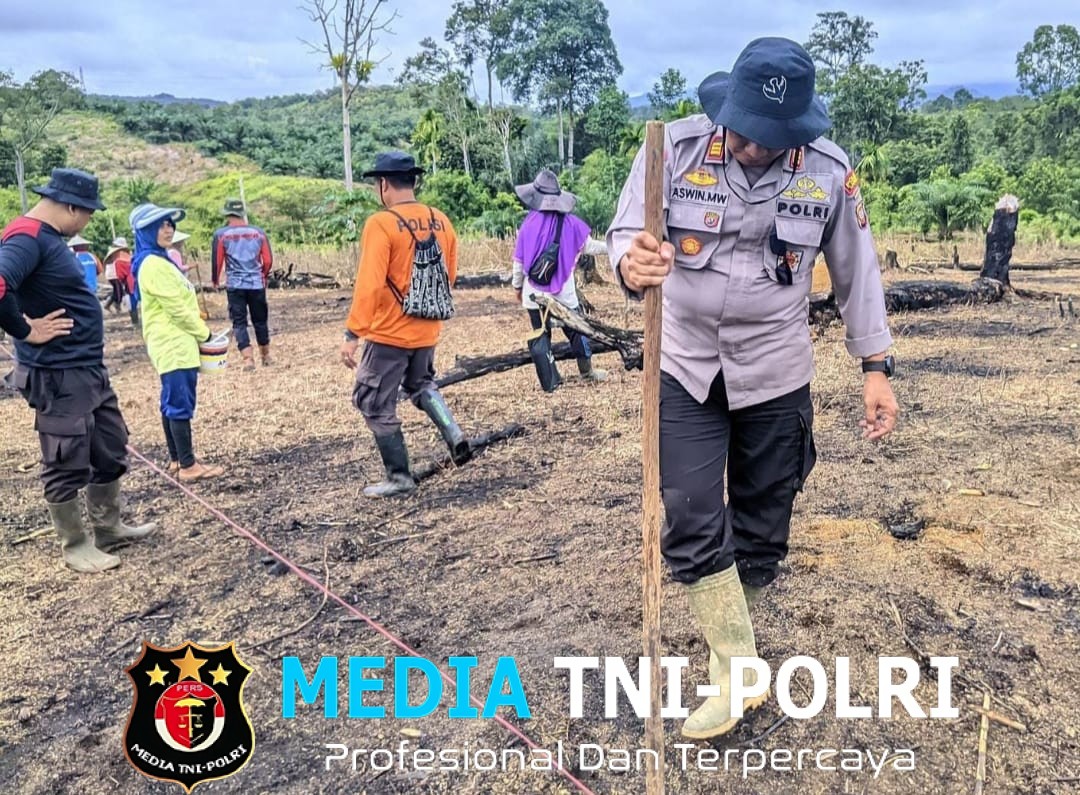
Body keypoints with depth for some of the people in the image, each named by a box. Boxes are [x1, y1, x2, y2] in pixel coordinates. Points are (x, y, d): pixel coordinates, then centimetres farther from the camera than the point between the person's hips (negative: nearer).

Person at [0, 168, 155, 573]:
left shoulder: (49, 237, 12)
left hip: (90, 369, 10)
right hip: (58, 376, -10)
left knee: (111, 451, 19)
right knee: (67, 464, 4)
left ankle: (108, 528, 34)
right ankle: (75, 546, 19)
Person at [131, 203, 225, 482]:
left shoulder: (158, 260, 15)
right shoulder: (154, 264, -17)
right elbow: (177, 308, -18)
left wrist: (198, 332, 15)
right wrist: (203, 333, -6)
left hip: (175, 342, 11)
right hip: (174, 344, -11)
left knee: (172, 403, 14)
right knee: (181, 404, -8)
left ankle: (177, 459, 22)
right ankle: (188, 465, -4)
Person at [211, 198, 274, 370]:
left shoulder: (221, 234, -3)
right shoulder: (258, 232, 2)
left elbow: (216, 261, -1)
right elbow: (268, 261, 3)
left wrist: (215, 280, 16)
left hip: (235, 285, -2)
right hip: (256, 284, 2)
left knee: (239, 322, 3)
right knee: (260, 321, 14)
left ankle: (248, 359, -7)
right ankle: (266, 356, 25)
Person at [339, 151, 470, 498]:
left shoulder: (381, 224, -16)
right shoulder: (441, 221, 3)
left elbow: (368, 284, -22)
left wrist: (352, 334, -20)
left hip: (389, 333, -6)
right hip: (428, 330, 7)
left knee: (376, 404, 9)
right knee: (421, 384, 31)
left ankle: (399, 477, 15)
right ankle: (454, 436, 11)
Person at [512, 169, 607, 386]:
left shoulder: (530, 224, -7)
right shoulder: (570, 223, -5)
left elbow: (519, 260, -2)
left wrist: (517, 286, 12)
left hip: (535, 292, -1)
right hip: (563, 291, 1)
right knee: (576, 330, 13)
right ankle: (587, 372, 19)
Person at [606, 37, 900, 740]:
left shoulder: (828, 170, -7)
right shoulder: (676, 146, -11)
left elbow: (857, 272, 3)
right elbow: (625, 232, -12)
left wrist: (876, 366, 2)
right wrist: (632, 265, -37)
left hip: (775, 373, 1)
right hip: (685, 368, 0)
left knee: (761, 531, 9)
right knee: (691, 523, -8)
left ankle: (728, 649, 33)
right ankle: (739, 670, 8)